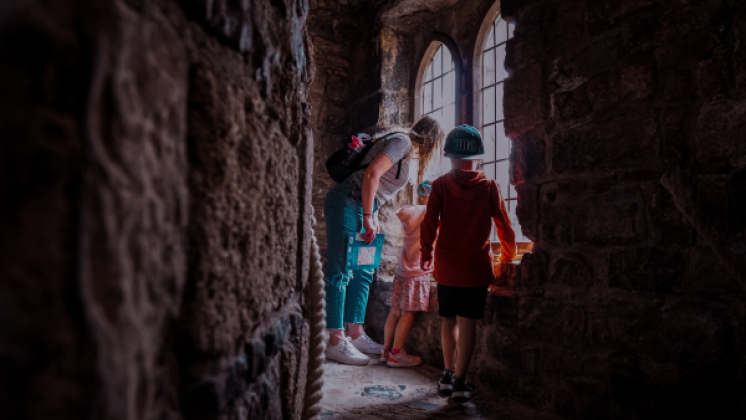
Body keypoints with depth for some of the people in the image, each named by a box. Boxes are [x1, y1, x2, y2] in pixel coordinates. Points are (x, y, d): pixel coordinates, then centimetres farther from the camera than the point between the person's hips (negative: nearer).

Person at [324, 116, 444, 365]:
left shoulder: (406, 149, 18)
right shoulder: (402, 141, -10)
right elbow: (371, 174, -23)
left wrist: (372, 218, 12)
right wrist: (368, 218, -20)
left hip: (363, 208, 10)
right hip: (347, 203, -10)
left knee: (363, 273, 11)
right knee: (340, 272, -7)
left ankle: (355, 335, 19)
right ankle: (335, 342, -1)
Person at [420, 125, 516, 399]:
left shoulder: (441, 185, -2)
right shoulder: (490, 188, -1)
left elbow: (429, 224, -5)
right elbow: (505, 228, 5)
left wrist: (426, 255, 11)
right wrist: (507, 259, 21)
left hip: (446, 266, 1)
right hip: (477, 266, -1)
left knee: (449, 320, 14)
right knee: (467, 322, 4)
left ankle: (448, 375, 24)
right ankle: (459, 381, 8)